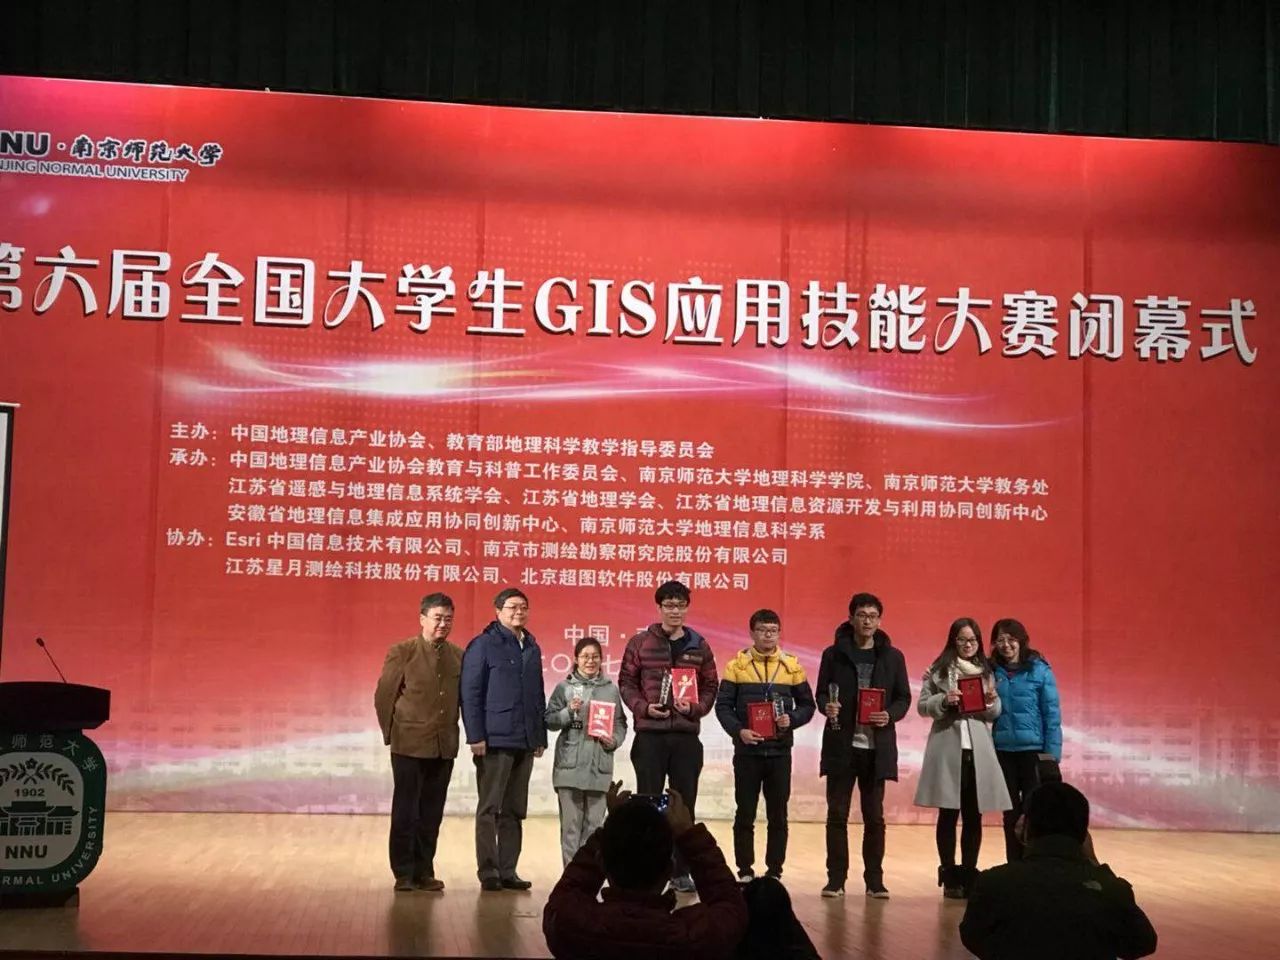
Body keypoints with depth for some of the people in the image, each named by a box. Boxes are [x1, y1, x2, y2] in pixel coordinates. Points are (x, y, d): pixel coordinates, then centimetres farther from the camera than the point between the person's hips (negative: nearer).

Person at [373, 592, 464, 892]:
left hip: (444, 746, 4)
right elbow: (383, 695, -2)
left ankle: (424, 872, 17)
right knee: (405, 811, 3)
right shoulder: (402, 652, -4)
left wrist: (456, 733, 5)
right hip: (409, 744, -4)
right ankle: (404, 874, 11)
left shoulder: (459, 655, 6)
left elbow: (465, 697, 10)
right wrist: (391, 733, 0)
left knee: (432, 813, 9)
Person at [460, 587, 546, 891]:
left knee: (514, 812, 9)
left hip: (525, 743, 6)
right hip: (495, 741, -6)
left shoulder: (532, 648, 16)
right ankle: (488, 872, 5)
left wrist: (541, 737, 14)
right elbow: (470, 693, -8)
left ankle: (508, 871, 14)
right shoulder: (483, 645, -3)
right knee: (489, 809, 0)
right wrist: (475, 736, -14)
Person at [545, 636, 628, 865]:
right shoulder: (564, 687, 4)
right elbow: (549, 721, 3)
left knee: (594, 823, 4)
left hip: (599, 765, 2)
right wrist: (569, 711, -13)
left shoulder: (611, 689, 9)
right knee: (571, 822, -1)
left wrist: (614, 740, -6)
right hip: (570, 764, -2)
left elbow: (620, 723, 12)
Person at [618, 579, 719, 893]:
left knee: (684, 805, 6)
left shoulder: (699, 646, 7)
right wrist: (643, 707, -13)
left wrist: (695, 708, -8)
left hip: (687, 736, 2)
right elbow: (626, 682, 2)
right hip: (649, 736, -2)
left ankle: (681, 871, 15)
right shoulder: (640, 643, 1)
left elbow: (710, 687, 9)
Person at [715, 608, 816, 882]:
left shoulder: (792, 666, 4)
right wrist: (738, 730, -17)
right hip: (747, 751, -1)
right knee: (745, 813, 3)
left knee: (778, 815, 6)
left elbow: (807, 705, 8)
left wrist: (792, 720, -11)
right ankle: (745, 870, 12)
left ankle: (775, 871, 14)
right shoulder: (736, 665, 0)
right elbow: (723, 705, -2)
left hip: (780, 751, 1)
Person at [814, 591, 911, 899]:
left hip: (876, 747, 1)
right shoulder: (834, 654, 4)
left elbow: (904, 698, 7)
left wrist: (890, 715, -12)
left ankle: (874, 880, 14)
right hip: (841, 745, 0)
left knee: (874, 816, 6)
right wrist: (826, 706, -16)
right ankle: (835, 879, 9)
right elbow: (821, 693, 6)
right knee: (837, 813, 2)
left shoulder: (892, 657, 6)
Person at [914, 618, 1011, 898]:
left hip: (978, 750, 3)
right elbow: (922, 705, 0)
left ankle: (969, 874, 13)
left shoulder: (986, 671, 12)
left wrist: (991, 701, -10)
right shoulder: (938, 670, 3)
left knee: (974, 816, 5)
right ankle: (950, 877, 8)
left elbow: (996, 712, 12)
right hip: (948, 749, -3)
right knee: (949, 815, 3)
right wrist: (944, 700, -18)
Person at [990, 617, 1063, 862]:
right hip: (1002, 751, 3)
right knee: (1011, 812, 10)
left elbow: (1052, 713, -5)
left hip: (1033, 750, -3)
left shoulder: (1039, 669, -5)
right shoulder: (992, 671, 4)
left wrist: (1052, 755, -9)